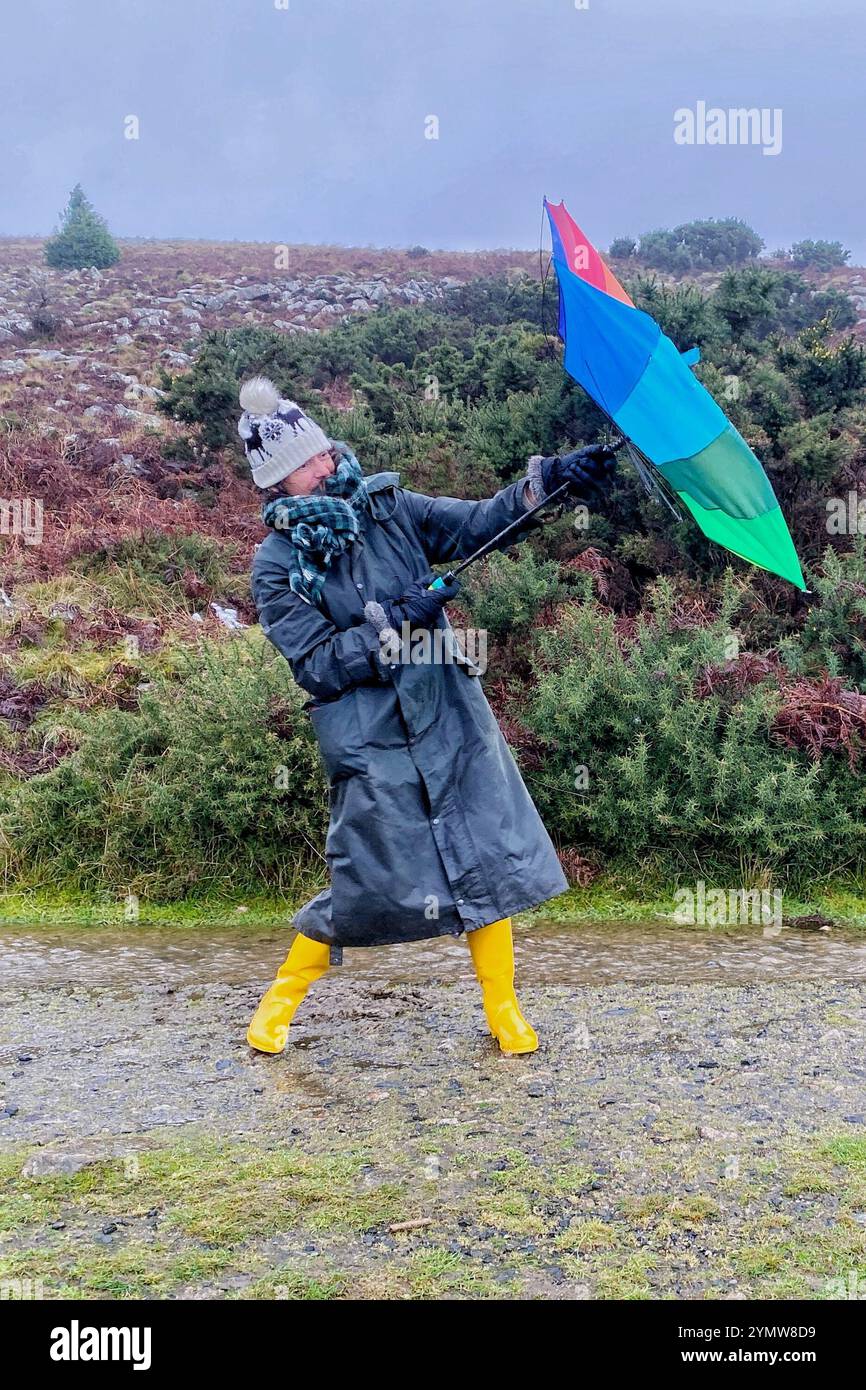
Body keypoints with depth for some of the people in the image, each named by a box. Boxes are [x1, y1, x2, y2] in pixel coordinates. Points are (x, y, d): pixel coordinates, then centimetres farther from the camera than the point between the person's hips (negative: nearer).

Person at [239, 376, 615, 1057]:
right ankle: (283, 996, 27)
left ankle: (503, 1006, 21)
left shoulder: (387, 508, 4)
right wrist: (397, 620, -21)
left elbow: (477, 524, -2)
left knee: (490, 856, 4)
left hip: (452, 717, 4)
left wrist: (549, 478, -15)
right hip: (370, 743, -4)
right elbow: (320, 664, -12)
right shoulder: (278, 565, -6)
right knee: (367, 885, 2)